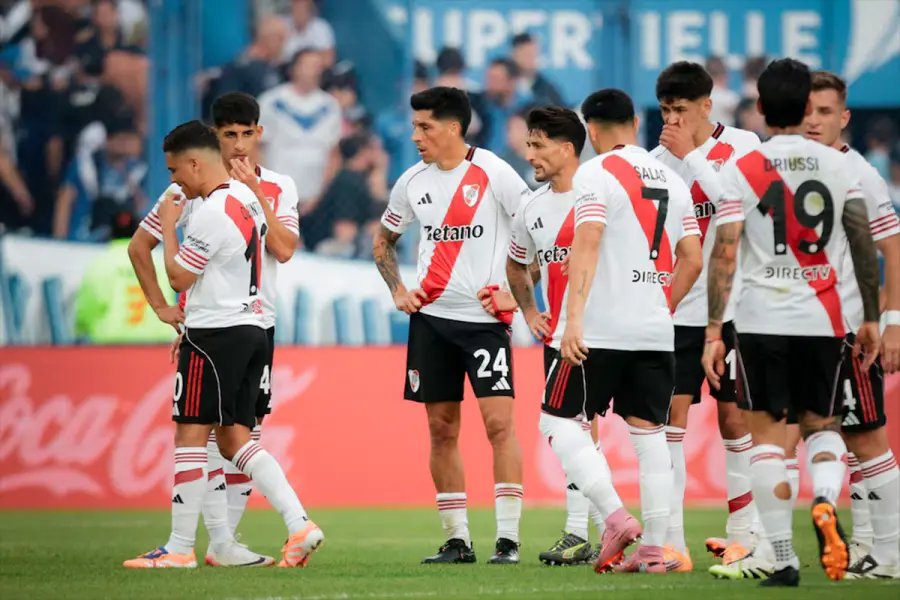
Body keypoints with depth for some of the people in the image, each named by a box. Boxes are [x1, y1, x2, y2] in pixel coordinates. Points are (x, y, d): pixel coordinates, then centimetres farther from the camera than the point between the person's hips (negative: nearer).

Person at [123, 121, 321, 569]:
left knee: (190, 434, -3)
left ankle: (180, 547, -1)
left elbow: (178, 277, -12)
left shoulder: (212, 213, -17)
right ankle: (299, 524, -1)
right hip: (252, 329, 9)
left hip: (215, 334, -9)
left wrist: (169, 228, 1)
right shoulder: (247, 199, 14)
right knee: (234, 439, 9)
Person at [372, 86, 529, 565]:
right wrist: (397, 290, 9)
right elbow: (383, 241, 23)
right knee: (442, 429, 5)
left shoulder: (492, 173, -7)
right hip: (431, 315, 5)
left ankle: (508, 538, -9)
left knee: (498, 421, -12)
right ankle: (457, 539, 12)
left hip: (485, 315, -5)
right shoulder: (413, 182, 8)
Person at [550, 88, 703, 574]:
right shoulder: (672, 180, 14)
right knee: (648, 430, 8)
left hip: (602, 329, -6)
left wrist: (574, 317, -21)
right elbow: (692, 260, 13)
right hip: (656, 333, 6)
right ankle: (654, 547, 4)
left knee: (558, 420, 2)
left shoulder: (595, 173, -5)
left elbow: (588, 243, -16)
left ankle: (615, 515, -12)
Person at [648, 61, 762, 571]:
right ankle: (671, 543, -9)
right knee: (670, 414, -7)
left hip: (734, 304, -2)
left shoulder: (743, 146, -2)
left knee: (735, 418, 5)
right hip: (674, 310, 2)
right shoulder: (656, 161, 5)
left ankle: (744, 535, 17)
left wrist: (691, 155, -15)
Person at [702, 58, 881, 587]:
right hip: (823, 319, 2)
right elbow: (866, 247, 3)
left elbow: (724, 255, -9)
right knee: (822, 424, 16)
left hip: (762, 320, -2)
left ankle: (784, 558, 0)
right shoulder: (839, 166, 2)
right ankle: (826, 502, -15)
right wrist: (871, 319, 13)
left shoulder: (741, 170, -4)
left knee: (767, 432, 6)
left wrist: (713, 331, -6)